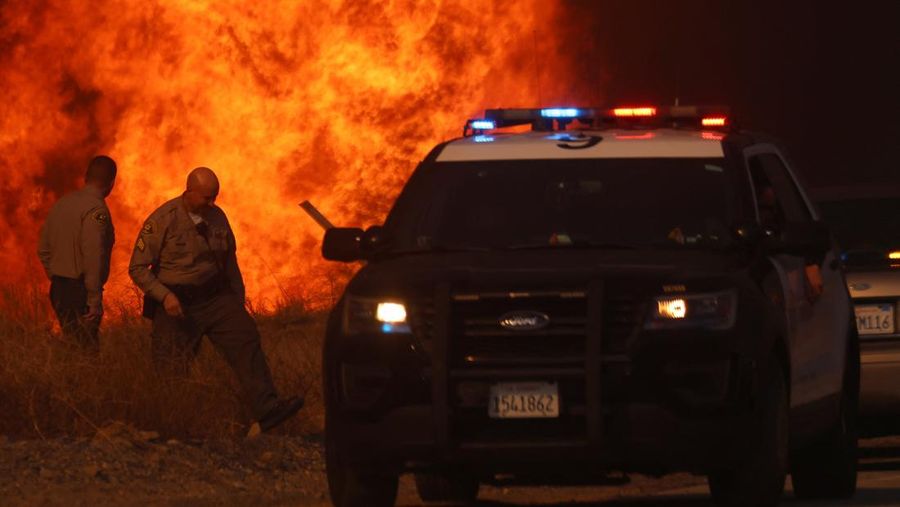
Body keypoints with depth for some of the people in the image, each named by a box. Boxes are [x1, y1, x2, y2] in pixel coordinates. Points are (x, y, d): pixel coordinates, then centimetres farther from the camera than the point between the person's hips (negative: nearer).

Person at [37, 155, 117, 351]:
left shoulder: (62, 203, 11)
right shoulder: (96, 210, -15)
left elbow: (43, 250, 18)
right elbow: (93, 258, -22)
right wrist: (95, 301, -19)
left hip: (58, 290, 8)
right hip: (80, 290, -8)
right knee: (86, 349, -6)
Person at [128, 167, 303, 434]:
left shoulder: (217, 217, 6)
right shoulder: (163, 220, -9)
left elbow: (229, 262, 20)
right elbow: (138, 268, -7)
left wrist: (239, 302, 19)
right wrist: (164, 296, -21)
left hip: (214, 297, 4)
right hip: (176, 303, -4)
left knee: (246, 339, -16)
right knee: (173, 371, -1)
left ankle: (266, 410, -26)